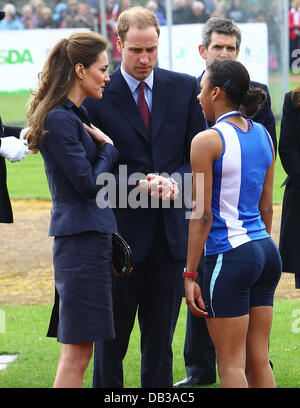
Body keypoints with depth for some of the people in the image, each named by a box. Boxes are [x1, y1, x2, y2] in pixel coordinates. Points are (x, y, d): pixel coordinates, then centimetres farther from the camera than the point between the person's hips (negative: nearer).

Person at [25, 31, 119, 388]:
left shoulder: (74, 116, 16)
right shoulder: (60, 120, -15)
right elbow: (88, 183, -18)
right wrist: (109, 147, -2)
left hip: (90, 236, 10)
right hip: (83, 239, -10)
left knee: (76, 351, 10)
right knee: (76, 352, -9)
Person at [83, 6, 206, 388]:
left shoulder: (184, 88, 6)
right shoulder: (98, 95, -4)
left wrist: (174, 180, -12)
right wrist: (136, 185, -19)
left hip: (171, 230, 3)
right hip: (121, 232, -3)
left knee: (160, 339, 9)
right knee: (111, 336, 5)